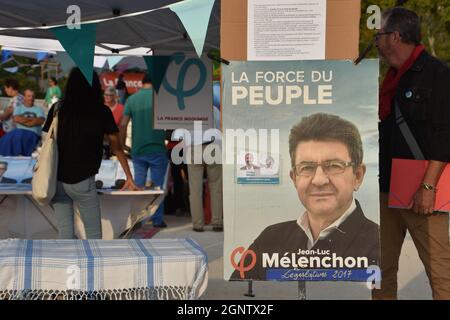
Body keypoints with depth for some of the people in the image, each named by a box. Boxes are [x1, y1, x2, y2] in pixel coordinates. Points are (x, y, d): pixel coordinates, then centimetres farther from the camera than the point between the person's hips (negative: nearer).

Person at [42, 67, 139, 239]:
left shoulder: (58, 109, 3)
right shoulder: (102, 112, -2)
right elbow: (117, 148, 6)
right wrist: (129, 178, 15)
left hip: (57, 180, 3)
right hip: (83, 181, -3)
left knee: (65, 232, 10)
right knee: (93, 233, 8)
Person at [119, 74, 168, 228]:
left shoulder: (132, 99, 4)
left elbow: (123, 124, 1)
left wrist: (122, 145, 9)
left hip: (137, 150, 3)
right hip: (157, 149, -3)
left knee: (138, 186, 11)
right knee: (157, 186, 5)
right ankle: (157, 219, 7)